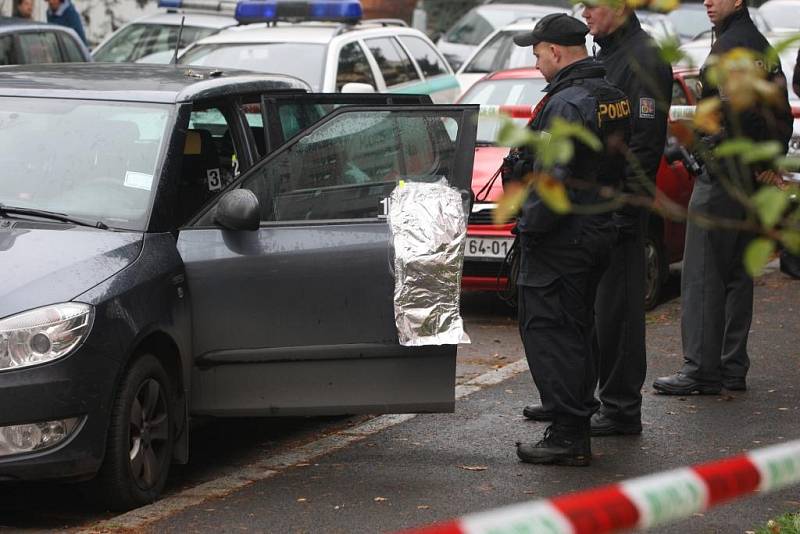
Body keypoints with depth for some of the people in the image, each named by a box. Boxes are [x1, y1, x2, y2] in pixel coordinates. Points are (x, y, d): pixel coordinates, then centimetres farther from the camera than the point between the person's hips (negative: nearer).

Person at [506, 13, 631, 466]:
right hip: (600, 230, 10)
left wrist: (530, 226, -14)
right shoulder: (613, 97, 12)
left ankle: (568, 436, -6)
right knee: (578, 330, 17)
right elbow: (619, 164, 17)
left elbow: (554, 179, -23)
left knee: (547, 331, -5)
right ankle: (578, 424, 24)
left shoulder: (567, 104, -19)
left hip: (561, 238, -10)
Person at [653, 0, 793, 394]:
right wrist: (769, 162, 15)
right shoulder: (762, 47, 17)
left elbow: (734, 108, -24)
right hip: (751, 183, 9)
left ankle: (701, 369, -7)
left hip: (722, 175, -9)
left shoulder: (728, 45, -13)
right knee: (738, 275, 13)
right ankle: (733, 368, 16)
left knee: (703, 276, -6)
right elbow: (781, 113, 19)